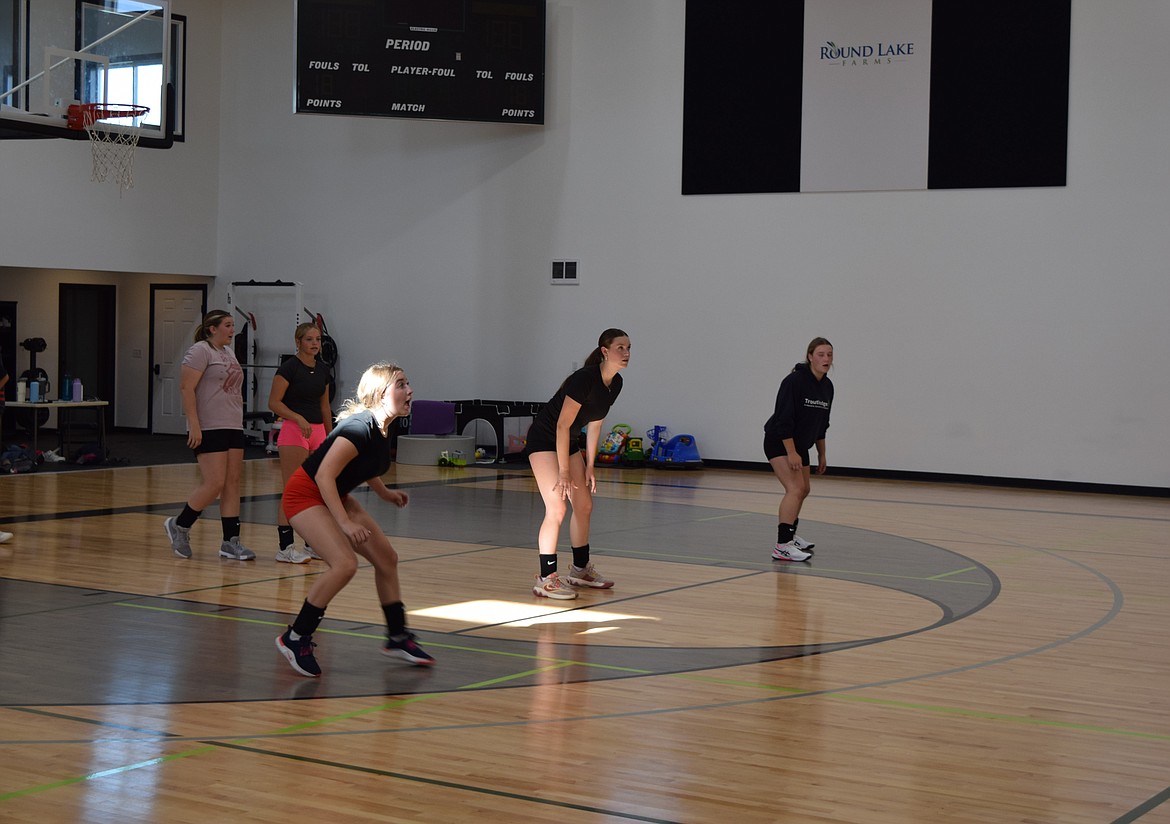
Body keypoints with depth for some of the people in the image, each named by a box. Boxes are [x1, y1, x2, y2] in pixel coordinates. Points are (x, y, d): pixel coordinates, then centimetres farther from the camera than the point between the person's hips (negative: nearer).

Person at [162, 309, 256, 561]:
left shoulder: (228, 352, 19)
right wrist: (194, 425, -21)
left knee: (232, 484, 4)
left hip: (233, 427, 9)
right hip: (208, 429, -9)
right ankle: (179, 526, 8)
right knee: (215, 484, -11)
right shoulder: (200, 351, -8)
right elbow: (186, 388, -15)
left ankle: (231, 542, 6)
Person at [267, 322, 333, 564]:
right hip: (293, 433, -7)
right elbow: (274, 402, -13)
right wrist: (299, 418, -24)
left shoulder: (322, 370, 11)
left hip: (317, 432, 7)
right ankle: (285, 547, -5)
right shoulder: (289, 367, -9)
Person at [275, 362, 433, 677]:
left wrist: (384, 492, 16)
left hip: (335, 497, 10)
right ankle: (295, 639, -11)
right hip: (305, 495, -10)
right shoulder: (360, 427, -27)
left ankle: (397, 637, 24)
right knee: (344, 563, -25)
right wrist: (345, 523, -31)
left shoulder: (382, 428, 0)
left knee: (386, 558, 9)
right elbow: (324, 475, -29)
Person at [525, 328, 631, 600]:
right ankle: (546, 579, -11)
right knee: (557, 508, -16)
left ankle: (580, 569, 28)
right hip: (544, 439, -9)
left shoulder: (615, 384, -1)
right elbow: (563, 425, -25)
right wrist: (564, 472, -23)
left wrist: (589, 467, 8)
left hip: (568, 442, 9)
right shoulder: (585, 379, -27)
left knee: (584, 505, 12)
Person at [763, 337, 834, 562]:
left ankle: (790, 536, 40)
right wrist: (791, 453, -26)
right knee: (795, 488, -22)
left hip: (800, 444, 9)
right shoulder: (795, 381, -22)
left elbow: (821, 423, 12)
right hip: (779, 442, -9)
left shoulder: (827, 386, 1)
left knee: (803, 490, 20)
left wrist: (822, 453, 15)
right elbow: (784, 419, -24)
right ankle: (782, 546, -27)